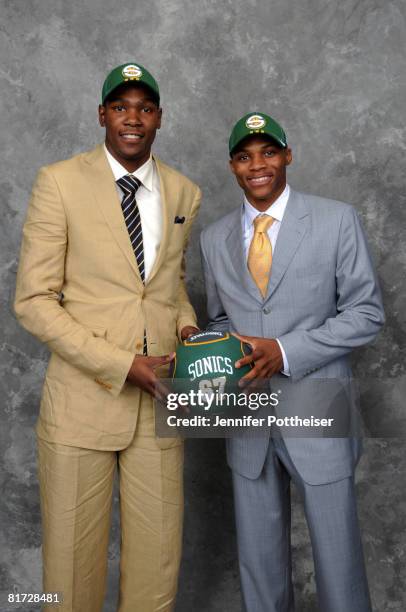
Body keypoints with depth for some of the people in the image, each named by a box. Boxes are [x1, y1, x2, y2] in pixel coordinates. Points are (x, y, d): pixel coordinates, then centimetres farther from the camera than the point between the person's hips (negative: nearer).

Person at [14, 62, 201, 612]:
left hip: (159, 400, 4)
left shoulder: (184, 193, 8)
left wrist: (187, 325, 0)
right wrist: (122, 365, -15)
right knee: (73, 561, 11)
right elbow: (33, 301, -8)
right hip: (84, 399, -3)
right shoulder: (60, 182, -5)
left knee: (157, 562, 12)